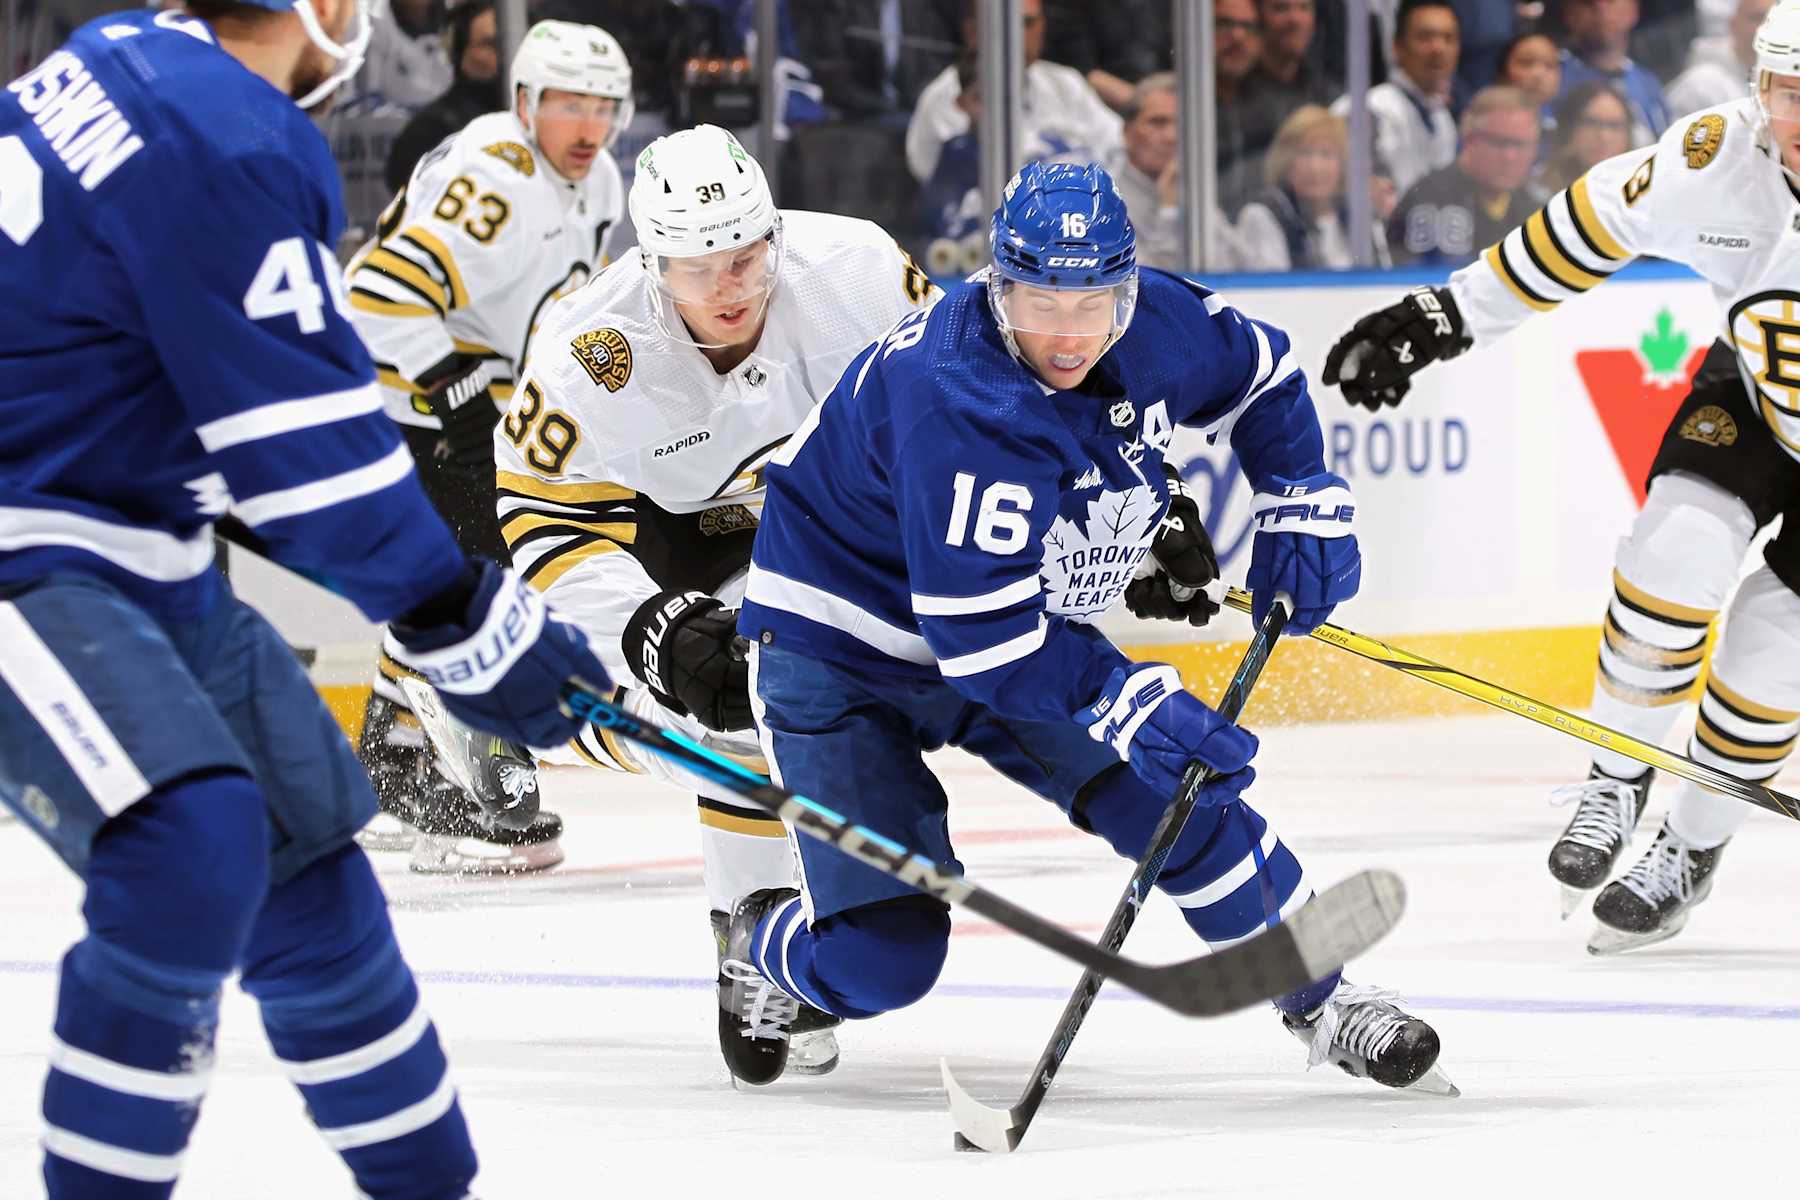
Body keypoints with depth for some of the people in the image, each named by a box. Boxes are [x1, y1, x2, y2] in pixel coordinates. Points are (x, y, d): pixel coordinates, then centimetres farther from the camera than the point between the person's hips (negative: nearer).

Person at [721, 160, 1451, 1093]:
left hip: (1022, 632, 6)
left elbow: (1262, 378, 10)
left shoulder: (1156, 324, -14)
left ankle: (1323, 1000, 12)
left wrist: (1301, 505, -2)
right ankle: (766, 947, 25)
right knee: (881, 961, -10)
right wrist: (1130, 703, -40)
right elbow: (977, 634, -37)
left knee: (1181, 797, -8)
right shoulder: (958, 402, -36)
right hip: (839, 653, -6)